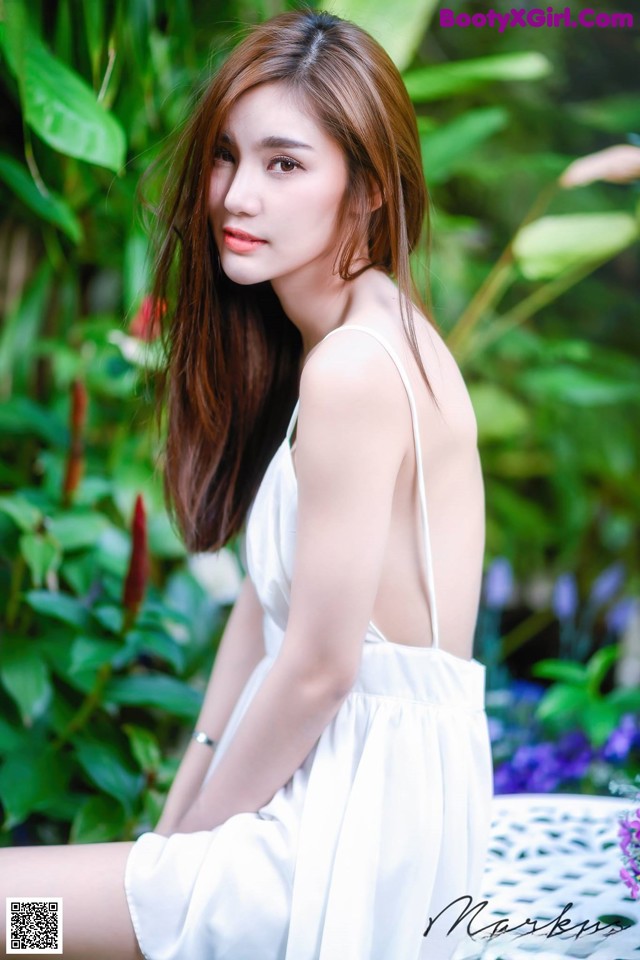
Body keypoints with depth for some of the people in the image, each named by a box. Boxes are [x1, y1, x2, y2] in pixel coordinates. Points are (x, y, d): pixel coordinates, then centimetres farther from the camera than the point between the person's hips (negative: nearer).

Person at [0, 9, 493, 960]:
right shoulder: (367, 339, 8)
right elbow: (263, 602, 8)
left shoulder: (355, 367, -21)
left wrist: (191, 838, -4)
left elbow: (318, 666, -19)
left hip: (359, 830, -9)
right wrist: (181, 806, 8)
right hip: (335, 783, 9)